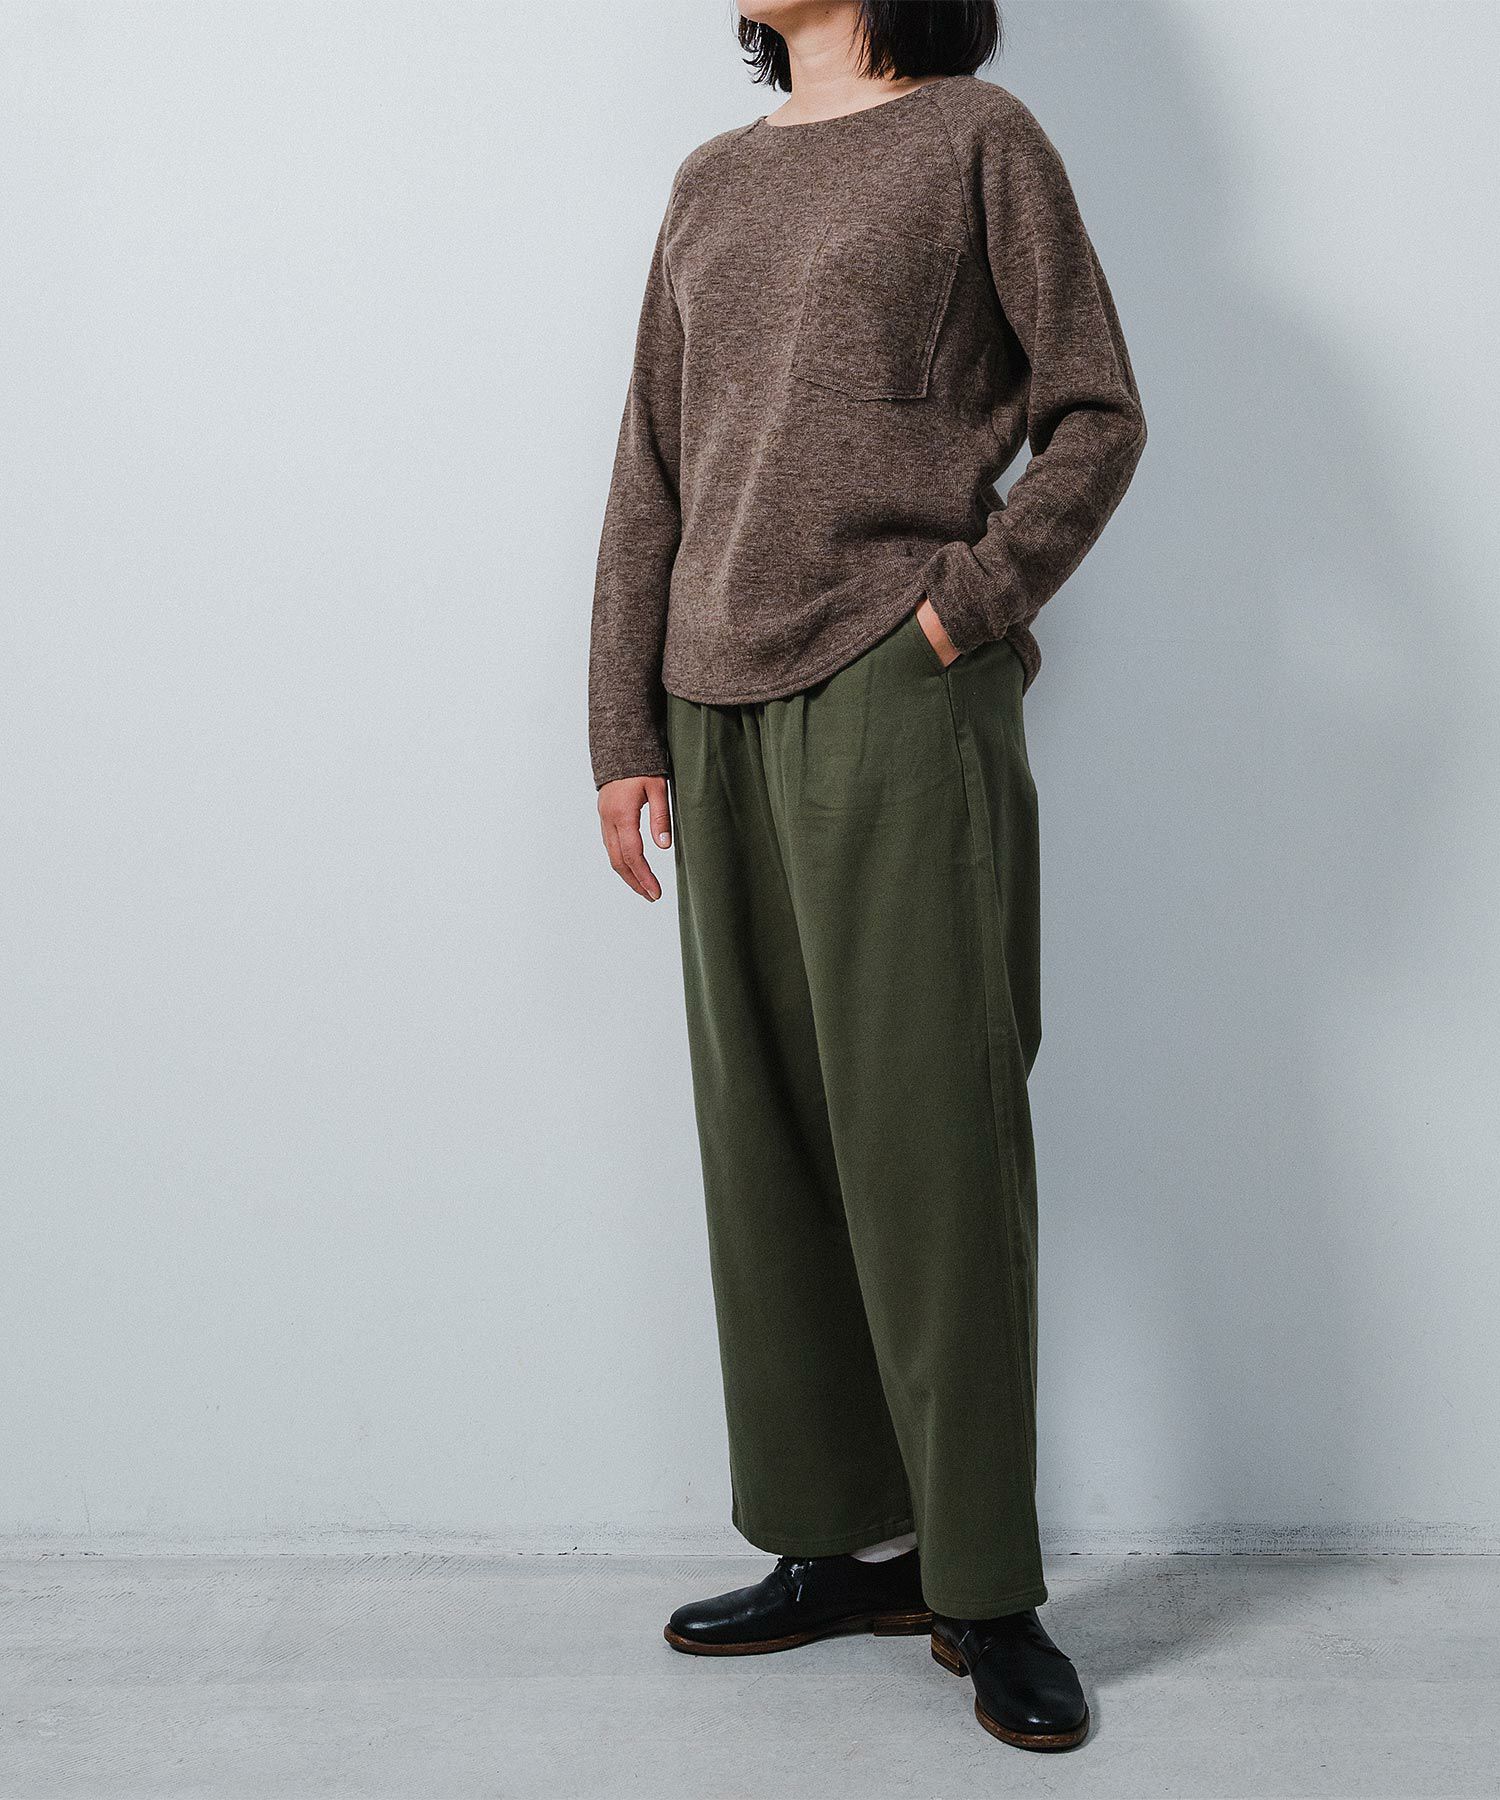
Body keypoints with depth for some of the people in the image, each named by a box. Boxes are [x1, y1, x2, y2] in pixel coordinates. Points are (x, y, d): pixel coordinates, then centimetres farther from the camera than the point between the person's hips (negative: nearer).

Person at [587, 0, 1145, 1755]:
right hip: (723, 719, 6)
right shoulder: (711, 183, 19)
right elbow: (649, 477, 16)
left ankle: (986, 1590, 4)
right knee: (764, 1142, 6)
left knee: (928, 1143, -6)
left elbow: (1098, 414, 3)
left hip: (898, 702, -5)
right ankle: (847, 1544, 17)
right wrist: (625, 734, 9)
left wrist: (965, 604, -10)